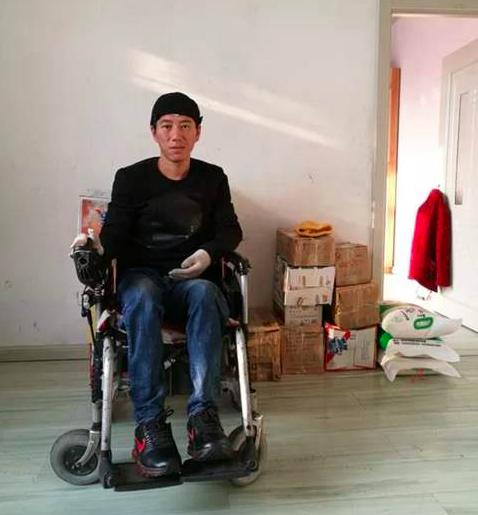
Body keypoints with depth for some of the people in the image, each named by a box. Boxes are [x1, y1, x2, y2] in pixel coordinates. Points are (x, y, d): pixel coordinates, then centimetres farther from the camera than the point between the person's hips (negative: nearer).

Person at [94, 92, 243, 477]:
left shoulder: (213, 178, 9)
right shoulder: (131, 178, 4)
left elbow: (231, 230, 6)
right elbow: (114, 234, -1)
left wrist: (208, 253, -16)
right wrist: (94, 247, -25)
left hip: (191, 278, 1)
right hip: (141, 275, 0)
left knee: (204, 293, -36)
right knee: (142, 298, -37)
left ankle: (203, 416, -41)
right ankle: (150, 424, -38)